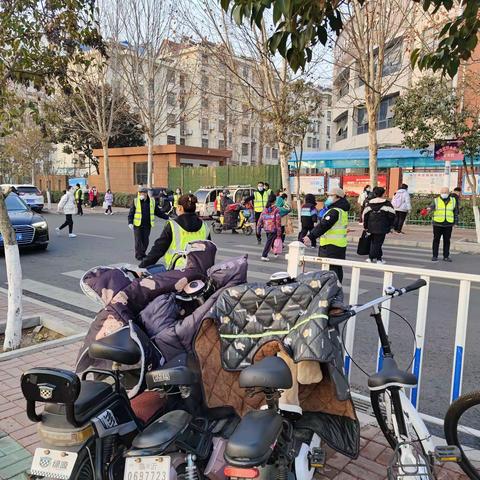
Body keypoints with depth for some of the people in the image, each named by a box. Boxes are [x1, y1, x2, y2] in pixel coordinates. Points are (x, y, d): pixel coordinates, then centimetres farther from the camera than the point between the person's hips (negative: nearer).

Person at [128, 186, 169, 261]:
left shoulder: (152, 201, 7)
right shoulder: (136, 201, 1)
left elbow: (158, 212, 14)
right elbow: (131, 213, 1)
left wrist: (167, 217, 11)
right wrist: (130, 222, -10)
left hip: (147, 225, 2)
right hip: (138, 225, -2)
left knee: (145, 241, 8)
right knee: (138, 241, -1)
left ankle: (142, 254, 24)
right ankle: (138, 256, 10)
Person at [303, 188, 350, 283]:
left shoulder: (335, 211, -17)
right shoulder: (343, 210, 15)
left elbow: (323, 226, -24)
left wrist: (311, 237, -27)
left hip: (331, 245, -10)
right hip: (340, 245, 10)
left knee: (330, 270, -8)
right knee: (337, 269, 17)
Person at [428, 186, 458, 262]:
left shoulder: (453, 200, 8)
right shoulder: (436, 200, 2)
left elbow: (456, 212, 12)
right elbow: (432, 206, -18)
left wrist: (455, 222, 8)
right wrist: (429, 209, -41)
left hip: (448, 224, 1)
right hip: (437, 224, -1)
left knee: (447, 240, 6)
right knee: (436, 240, 2)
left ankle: (446, 256, 13)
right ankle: (435, 256, 8)